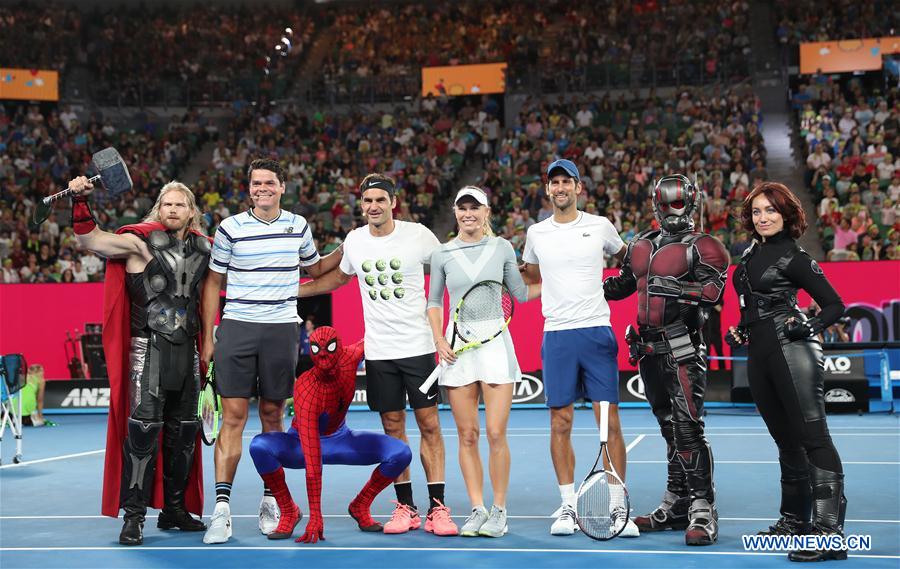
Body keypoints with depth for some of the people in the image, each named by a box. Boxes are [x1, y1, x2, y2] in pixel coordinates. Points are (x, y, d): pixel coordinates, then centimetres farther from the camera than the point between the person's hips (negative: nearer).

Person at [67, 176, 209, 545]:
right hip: (149, 346, -5)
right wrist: (80, 202, -20)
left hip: (187, 349, 5)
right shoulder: (140, 241, -3)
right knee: (143, 428, -12)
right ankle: (133, 516, -6)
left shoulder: (203, 248, 10)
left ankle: (174, 508, 23)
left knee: (184, 431, 10)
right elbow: (90, 239, -6)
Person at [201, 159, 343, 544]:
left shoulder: (298, 226, 9)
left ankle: (270, 501, 19)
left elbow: (315, 268, 26)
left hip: (282, 331, 2)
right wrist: (207, 338, 3)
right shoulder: (230, 228, 1)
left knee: (272, 417, 8)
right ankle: (222, 508, -5)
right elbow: (213, 283, 6)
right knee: (233, 417, -6)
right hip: (236, 328, -2)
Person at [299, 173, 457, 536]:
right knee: (392, 427, 6)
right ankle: (405, 507, 16)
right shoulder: (354, 241, 5)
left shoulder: (418, 235, -6)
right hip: (378, 352, 3)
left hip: (418, 346, -3)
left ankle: (437, 508, 4)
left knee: (429, 424, -2)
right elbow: (339, 277, 24)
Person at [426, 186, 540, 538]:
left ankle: (499, 512, 6)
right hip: (457, 347, 1)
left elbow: (520, 293, 14)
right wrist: (439, 340, 0)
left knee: (496, 434, -6)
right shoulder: (442, 254, 6)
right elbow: (434, 302, 14)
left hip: (495, 344, -1)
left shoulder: (502, 248, 4)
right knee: (467, 435, 3)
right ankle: (477, 510, 13)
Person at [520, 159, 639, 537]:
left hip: (597, 332, -1)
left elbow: (627, 258, 22)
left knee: (609, 421, -3)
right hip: (557, 336, 2)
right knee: (561, 423, 3)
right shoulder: (536, 233, 10)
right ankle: (568, 506, 12)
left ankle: (619, 506, 4)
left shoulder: (600, 226, 5)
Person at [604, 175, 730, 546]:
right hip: (649, 348, 7)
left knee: (687, 428, -13)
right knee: (670, 429, 13)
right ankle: (677, 506, 21)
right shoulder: (641, 246, 16)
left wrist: (675, 287, -30)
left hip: (683, 347, -6)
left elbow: (710, 291, -19)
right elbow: (621, 285, 29)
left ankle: (703, 512, -10)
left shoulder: (703, 247, -4)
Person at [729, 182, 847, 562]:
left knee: (812, 437, -13)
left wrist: (810, 327, -20)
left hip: (791, 349, -8)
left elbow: (835, 306, -5)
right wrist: (741, 330, 16)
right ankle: (796, 519, 25)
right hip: (759, 356, 8)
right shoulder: (752, 253, 16)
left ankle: (830, 532, -19)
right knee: (786, 440, 15)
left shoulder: (793, 258, -6)